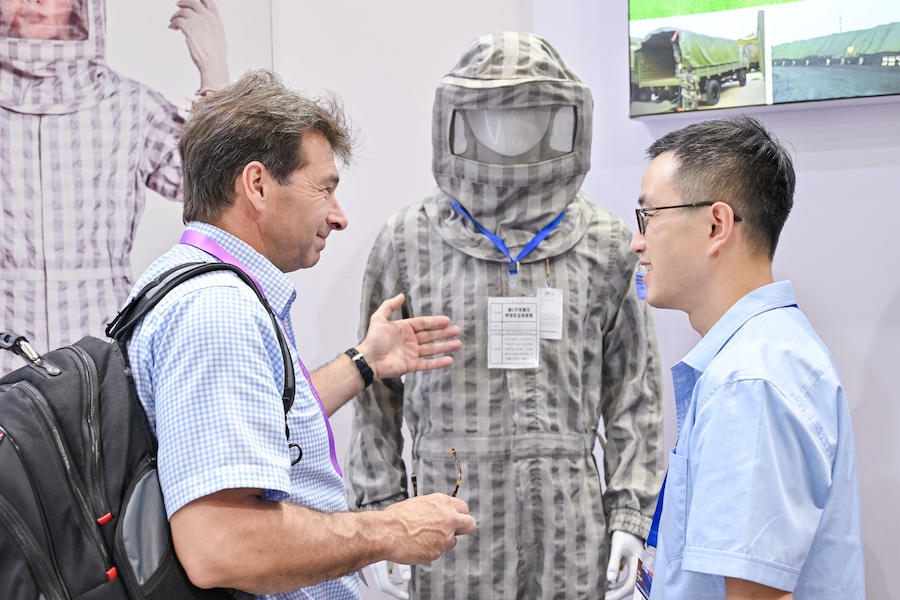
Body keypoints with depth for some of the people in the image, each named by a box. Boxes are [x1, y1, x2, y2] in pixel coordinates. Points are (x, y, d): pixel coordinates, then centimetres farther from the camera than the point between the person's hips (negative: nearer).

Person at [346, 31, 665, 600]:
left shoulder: (607, 245, 5)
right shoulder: (408, 242, 3)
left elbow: (636, 390, 7)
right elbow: (376, 392, 6)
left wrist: (631, 515, 3)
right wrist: (380, 513, 2)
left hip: (570, 526, 1)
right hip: (449, 519, -1)